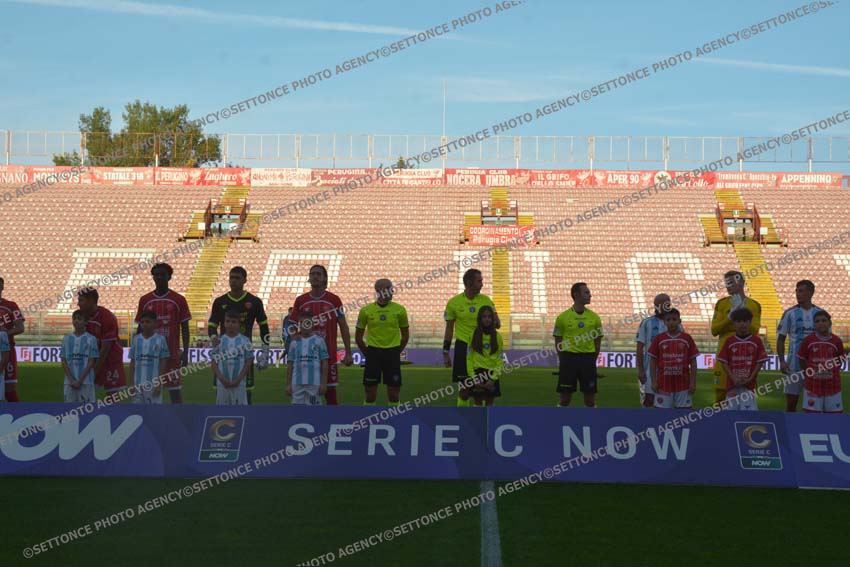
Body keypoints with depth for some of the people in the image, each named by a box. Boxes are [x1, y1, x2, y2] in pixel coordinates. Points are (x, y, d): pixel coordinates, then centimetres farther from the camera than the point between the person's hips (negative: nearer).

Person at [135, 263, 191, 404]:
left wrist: (185, 353, -5)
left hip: (172, 354, -2)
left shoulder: (178, 300, 0)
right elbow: (140, 328, 11)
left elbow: (185, 328, 1)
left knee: (175, 389, 0)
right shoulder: (144, 300, 7)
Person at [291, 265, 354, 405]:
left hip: (329, 355, -2)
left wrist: (348, 353, -1)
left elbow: (343, 327, 4)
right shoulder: (300, 301, 6)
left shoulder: (334, 300, 1)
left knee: (331, 391, 2)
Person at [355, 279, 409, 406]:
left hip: (392, 354, 0)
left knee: (394, 393, 4)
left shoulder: (399, 310, 0)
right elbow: (358, 336, 8)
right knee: (370, 394, 1)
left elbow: (405, 335, 11)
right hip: (373, 351, 0)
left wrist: (396, 352, 8)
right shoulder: (366, 310, 0)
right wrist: (368, 354, 6)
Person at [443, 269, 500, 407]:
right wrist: (445, 353, 3)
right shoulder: (454, 302, -2)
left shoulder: (486, 300, 2)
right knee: (464, 387, -3)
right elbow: (449, 329, 5)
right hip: (463, 347, -2)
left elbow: (497, 324, 4)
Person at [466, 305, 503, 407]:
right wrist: (474, 378, -9)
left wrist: (494, 378, -6)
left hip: (492, 375, 1)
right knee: (478, 403, -1)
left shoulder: (497, 336, 4)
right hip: (477, 373, -1)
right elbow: (469, 358, -1)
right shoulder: (473, 335, -1)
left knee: (490, 404, 2)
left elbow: (499, 360, 4)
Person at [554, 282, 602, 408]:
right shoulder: (563, 317, -2)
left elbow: (597, 341, 11)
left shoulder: (594, 317, 5)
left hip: (588, 358, 2)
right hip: (569, 357, -2)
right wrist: (565, 360, -1)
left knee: (590, 396, 5)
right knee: (565, 397, 2)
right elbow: (558, 342, 5)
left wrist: (591, 360, 5)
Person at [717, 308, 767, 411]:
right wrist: (734, 378, -9)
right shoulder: (729, 342, 5)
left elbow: (759, 363, 2)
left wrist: (750, 379, -8)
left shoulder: (756, 341, 3)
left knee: (749, 410, -9)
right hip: (732, 385, 1)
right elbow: (724, 363, 4)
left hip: (749, 385, -1)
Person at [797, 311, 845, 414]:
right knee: (811, 414, 2)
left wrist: (832, 373, 2)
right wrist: (810, 374, 3)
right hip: (813, 385, -1)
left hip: (832, 385, 1)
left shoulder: (836, 341, -2)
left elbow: (840, 361, 10)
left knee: (834, 413, 6)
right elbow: (802, 360, 6)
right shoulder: (808, 340, -4)